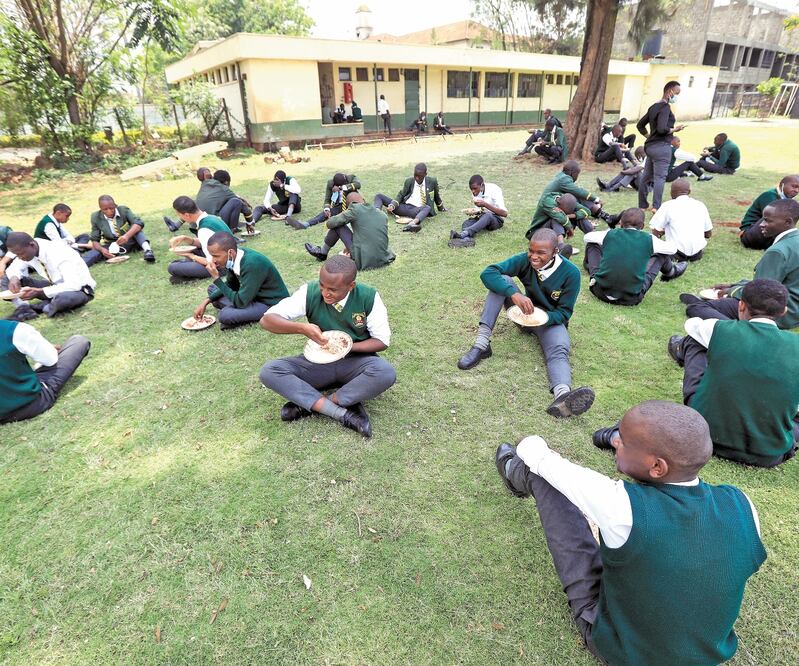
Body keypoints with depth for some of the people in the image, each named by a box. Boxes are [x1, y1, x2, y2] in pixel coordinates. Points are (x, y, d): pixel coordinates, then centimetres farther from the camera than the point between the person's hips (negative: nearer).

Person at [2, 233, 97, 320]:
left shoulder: (58, 254, -29)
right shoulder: (27, 250, -6)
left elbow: (73, 285, -35)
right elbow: (13, 268, 8)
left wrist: (40, 292, -35)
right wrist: (14, 278, -17)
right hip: (56, 285, 7)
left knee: (63, 298, -42)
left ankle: (44, 307, -10)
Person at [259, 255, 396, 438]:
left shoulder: (368, 297, -15)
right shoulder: (310, 292, -14)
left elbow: (382, 340, -8)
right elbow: (267, 320, -15)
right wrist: (302, 328, -33)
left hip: (355, 361, -1)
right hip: (319, 362, 2)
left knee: (386, 373, -35)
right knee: (269, 372, -23)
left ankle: (308, 404, -22)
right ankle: (342, 412, -29)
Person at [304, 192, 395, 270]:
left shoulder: (355, 209, -5)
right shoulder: (383, 215, 12)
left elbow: (330, 223, 2)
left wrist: (343, 214, 22)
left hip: (363, 262, -6)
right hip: (383, 261, 6)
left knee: (337, 225, 10)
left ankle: (322, 253, 29)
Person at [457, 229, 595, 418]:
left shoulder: (571, 273, -20)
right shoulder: (525, 260, -16)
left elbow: (565, 312, -13)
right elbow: (488, 273, -27)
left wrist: (544, 318, -35)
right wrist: (514, 293, -43)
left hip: (552, 318, -2)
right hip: (526, 311, 2)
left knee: (559, 350, -35)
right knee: (502, 281, -23)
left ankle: (563, 395, -66)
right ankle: (482, 343, -29)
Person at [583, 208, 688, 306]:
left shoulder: (610, 234, 1)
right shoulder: (648, 239, 0)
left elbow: (587, 237, 19)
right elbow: (673, 249, 17)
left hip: (601, 291, 1)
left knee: (592, 244, 21)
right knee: (662, 254, 19)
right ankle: (670, 272, 51)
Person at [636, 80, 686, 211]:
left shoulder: (654, 107, 16)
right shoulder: (665, 107, -12)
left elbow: (640, 125, 22)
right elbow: (662, 129, -23)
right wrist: (675, 129, -8)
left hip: (650, 145, 9)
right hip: (662, 146, -9)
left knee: (646, 176, 12)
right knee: (660, 177, -10)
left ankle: (642, 205, 18)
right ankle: (656, 208, -14)